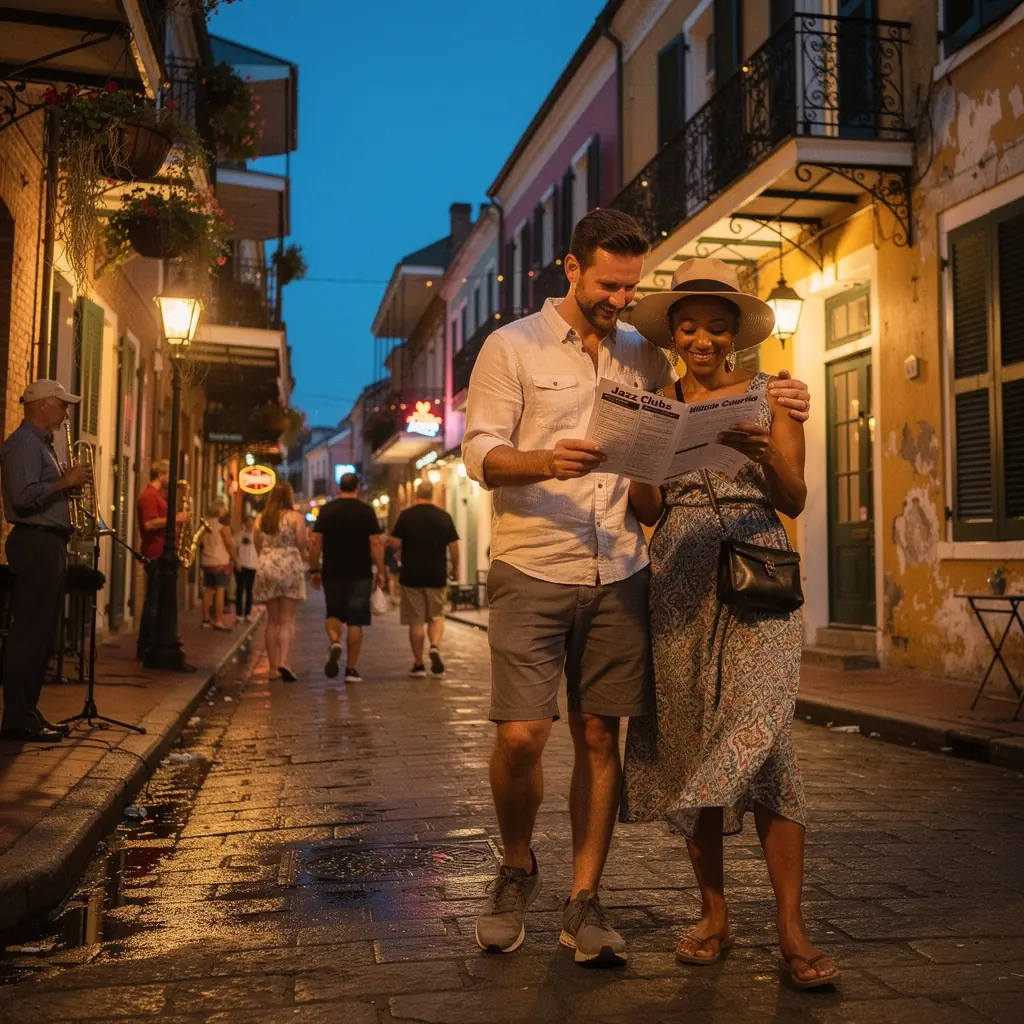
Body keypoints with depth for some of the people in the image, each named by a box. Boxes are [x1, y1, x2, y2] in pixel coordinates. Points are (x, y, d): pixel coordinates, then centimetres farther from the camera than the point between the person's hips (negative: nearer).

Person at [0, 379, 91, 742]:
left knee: (41, 631, 11)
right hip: (35, 543, -10)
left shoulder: (41, 443, 21)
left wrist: (69, 485, 11)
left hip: (48, 545, 10)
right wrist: (65, 482, -18)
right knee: (29, 631, -9)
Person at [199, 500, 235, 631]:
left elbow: (201, 541, 13)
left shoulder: (206, 523, 11)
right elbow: (229, 542, -14)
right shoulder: (222, 523, -10)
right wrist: (234, 558, -5)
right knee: (220, 590, -7)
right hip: (221, 561, -7)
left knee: (208, 590, 10)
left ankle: (206, 619, 12)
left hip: (207, 561, 7)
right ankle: (219, 621, -11)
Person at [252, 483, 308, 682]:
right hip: (290, 568, -4)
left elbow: (258, 547, 13)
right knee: (287, 620, -2)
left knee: (272, 620, 11)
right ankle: (284, 661, -18)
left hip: (266, 569, 4)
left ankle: (273, 667, 12)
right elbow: (302, 545, -8)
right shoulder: (296, 517, -5)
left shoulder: (261, 519, 9)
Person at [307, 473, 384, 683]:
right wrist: (380, 572, -1)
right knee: (355, 622, 4)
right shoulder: (366, 511, -2)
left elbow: (315, 543, 1)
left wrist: (315, 570, 8)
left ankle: (335, 642, -11)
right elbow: (376, 544, -6)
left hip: (332, 573, 2)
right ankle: (351, 669, 5)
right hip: (360, 574, -2)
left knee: (334, 614, 19)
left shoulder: (326, 510, 3)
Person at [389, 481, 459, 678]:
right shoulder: (444, 517, 1)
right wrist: (455, 568, 14)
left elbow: (395, 543, -7)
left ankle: (419, 665, 9)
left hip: (411, 575, -1)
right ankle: (435, 646, -13)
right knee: (436, 616, 14)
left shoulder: (406, 515, -4)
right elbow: (454, 546, 2)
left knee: (416, 620, 5)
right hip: (436, 575, 1)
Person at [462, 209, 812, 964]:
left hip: (618, 576, 4)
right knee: (521, 736, -9)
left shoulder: (643, 357, 13)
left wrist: (767, 399, 9)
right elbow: (480, 453, -5)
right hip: (532, 572, -3)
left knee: (600, 738, 5)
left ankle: (584, 901, 17)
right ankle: (517, 868, 19)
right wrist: (544, 461, -26)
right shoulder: (512, 347, 2)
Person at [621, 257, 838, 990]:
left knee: (760, 734, -12)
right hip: (679, 580, 3)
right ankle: (714, 914, 13)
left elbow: (795, 500, 1)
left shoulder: (771, 394, 7)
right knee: (689, 742, 2)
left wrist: (764, 455, -19)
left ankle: (791, 926, -5)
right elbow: (650, 512, 6)